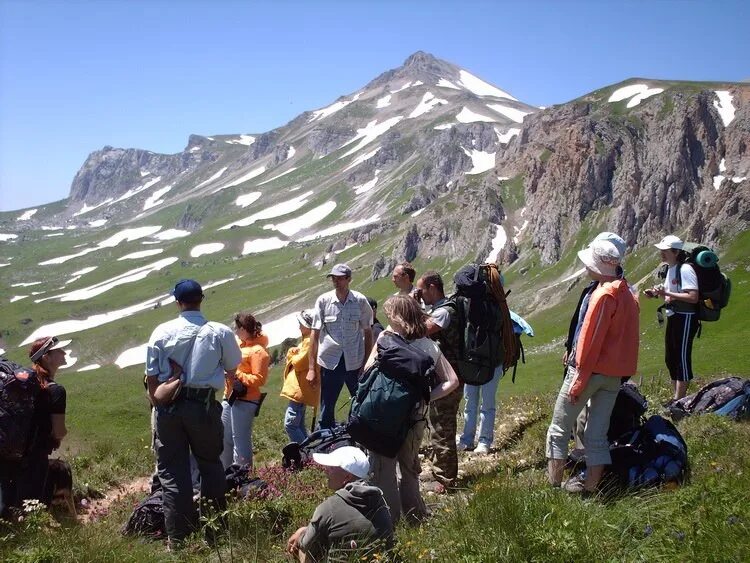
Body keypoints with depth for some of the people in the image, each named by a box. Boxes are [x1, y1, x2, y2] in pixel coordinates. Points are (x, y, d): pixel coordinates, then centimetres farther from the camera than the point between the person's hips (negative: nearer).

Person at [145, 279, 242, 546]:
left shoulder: (162, 332, -5)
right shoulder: (220, 332, -7)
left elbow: (152, 376, -2)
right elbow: (232, 369, 5)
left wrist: (158, 404, 12)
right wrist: (226, 375, 28)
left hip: (168, 405, 0)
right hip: (204, 406, 0)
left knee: (172, 470, 8)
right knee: (210, 463, 20)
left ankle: (177, 536, 13)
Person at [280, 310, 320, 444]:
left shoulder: (309, 341, -15)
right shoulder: (306, 340, 19)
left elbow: (298, 363, -19)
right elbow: (297, 360, 20)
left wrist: (291, 355, 1)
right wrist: (293, 353, -1)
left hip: (300, 391, -11)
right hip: (300, 391, 11)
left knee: (290, 424, -14)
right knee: (299, 425, 15)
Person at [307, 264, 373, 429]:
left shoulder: (360, 301, -3)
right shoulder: (323, 301, -2)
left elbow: (368, 333, 3)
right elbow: (315, 334, -1)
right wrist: (311, 368, -4)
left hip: (355, 363, 0)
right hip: (330, 363, 0)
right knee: (326, 411, 8)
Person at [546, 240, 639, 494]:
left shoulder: (604, 295, -17)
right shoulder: (627, 293, 9)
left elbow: (591, 342, -18)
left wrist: (578, 382, -15)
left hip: (592, 369, -8)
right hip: (615, 374, 8)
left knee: (558, 430, 4)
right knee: (597, 435, 12)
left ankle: (553, 486, 5)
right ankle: (590, 487, 14)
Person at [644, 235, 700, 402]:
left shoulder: (685, 269, -17)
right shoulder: (670, 268, 11)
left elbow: (693, 297, -23)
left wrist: (667, 293, -23)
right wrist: (657, 293, 4)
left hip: (685, 318, -10)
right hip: (673, 317, 10)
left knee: (682, 357, -4)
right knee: (671, 358, 14)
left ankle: (679, 399, 2)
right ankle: (676, 397, 24)